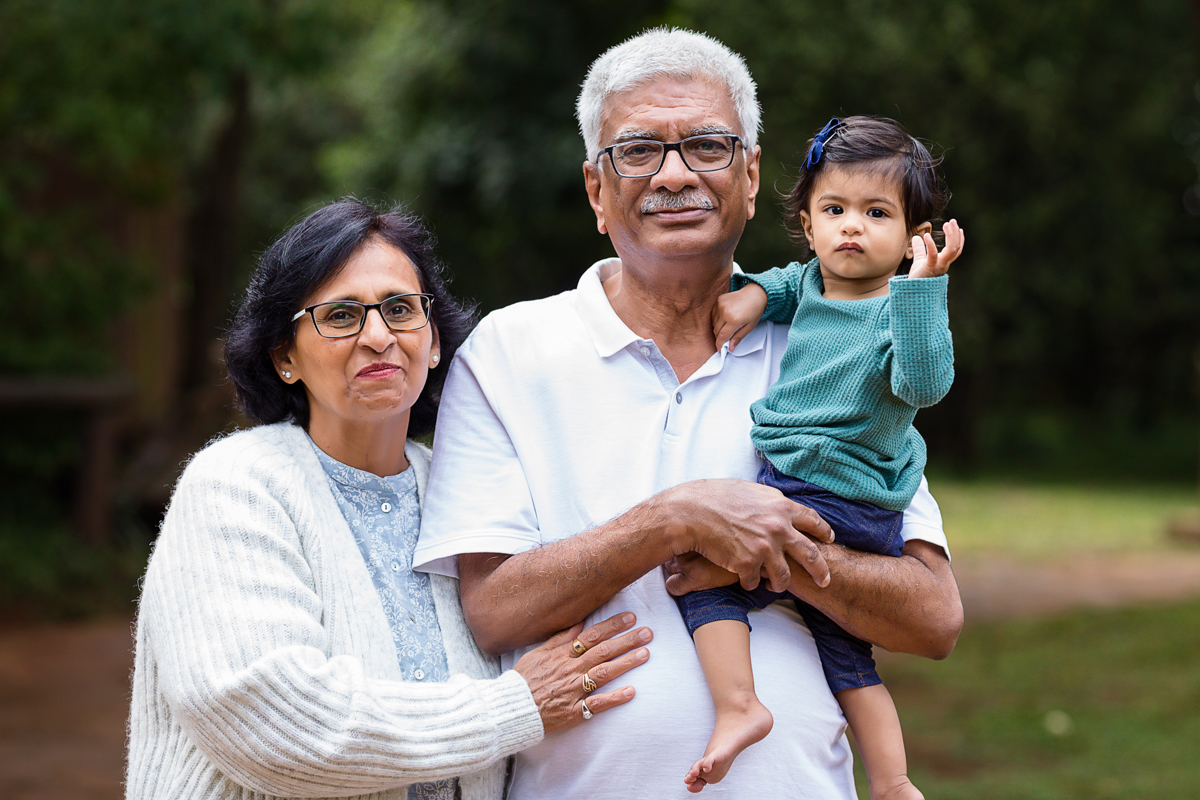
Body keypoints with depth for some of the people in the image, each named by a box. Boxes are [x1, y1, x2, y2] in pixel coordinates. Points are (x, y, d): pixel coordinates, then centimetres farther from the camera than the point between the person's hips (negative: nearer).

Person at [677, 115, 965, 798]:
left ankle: (738, 705, -16)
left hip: (833, 505, -10)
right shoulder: (813, 281, 9)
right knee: (839, 642, 18)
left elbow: (925, 384, -35)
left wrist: (921, 286, -40)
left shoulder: (898, 312, -16)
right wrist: (755, 292, 13)